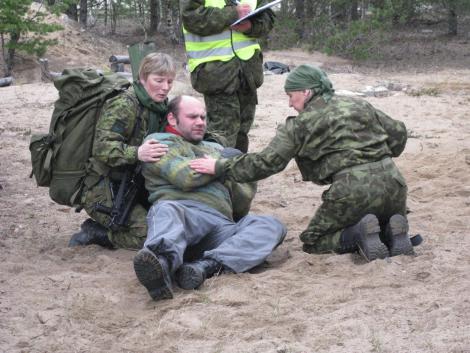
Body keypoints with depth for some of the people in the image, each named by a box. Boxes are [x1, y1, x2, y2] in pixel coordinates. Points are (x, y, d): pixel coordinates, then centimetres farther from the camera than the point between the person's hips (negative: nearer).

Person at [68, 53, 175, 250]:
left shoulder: (159, 107, 10)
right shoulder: (124, 105, -18)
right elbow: (103, 147, -28)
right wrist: (136, 153, -46)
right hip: (104, 189, -9)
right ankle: (95, 232, -2)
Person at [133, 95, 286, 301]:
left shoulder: (215, 148, 39)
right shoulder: (160, 141, 19)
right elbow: (186, 177, -1)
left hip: (220, 224, 5)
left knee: (273, 226, -20)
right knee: (166, 210, -39)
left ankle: (205, 266, -44)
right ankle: (163, 259, -73)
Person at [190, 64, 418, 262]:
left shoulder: (300, 125, 2)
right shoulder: (360, 106, 19)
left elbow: (267, 162, -2)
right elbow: (398, 133, 19)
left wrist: (221, 168, 5)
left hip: (352, 190, -5)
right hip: (391, 180, 5)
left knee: (313, 241, 16)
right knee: (388, 219, 35)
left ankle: (358, 233, -13)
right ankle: (392, 230, -3)